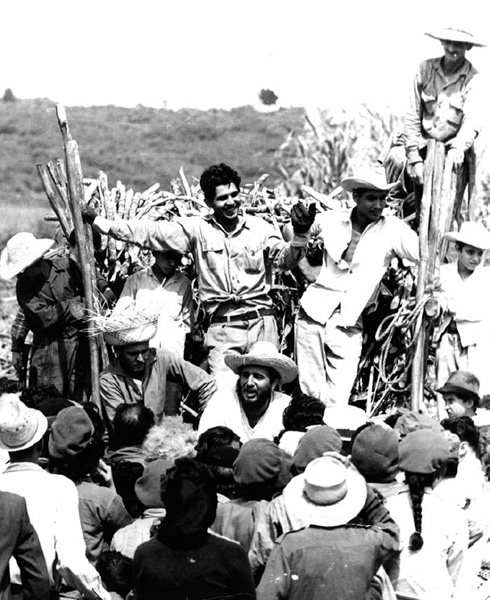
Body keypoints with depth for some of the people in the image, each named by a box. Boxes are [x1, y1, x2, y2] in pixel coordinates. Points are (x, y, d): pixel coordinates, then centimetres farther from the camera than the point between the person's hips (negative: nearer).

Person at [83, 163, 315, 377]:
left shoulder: (259, 227, 7)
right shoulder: (197, 229, 5)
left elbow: (284, 259, 2)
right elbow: (148, 232, 3)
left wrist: (300, 235, -19)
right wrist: (97, 221, -1)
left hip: (261, 322, 1)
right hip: (222, 328, -1)